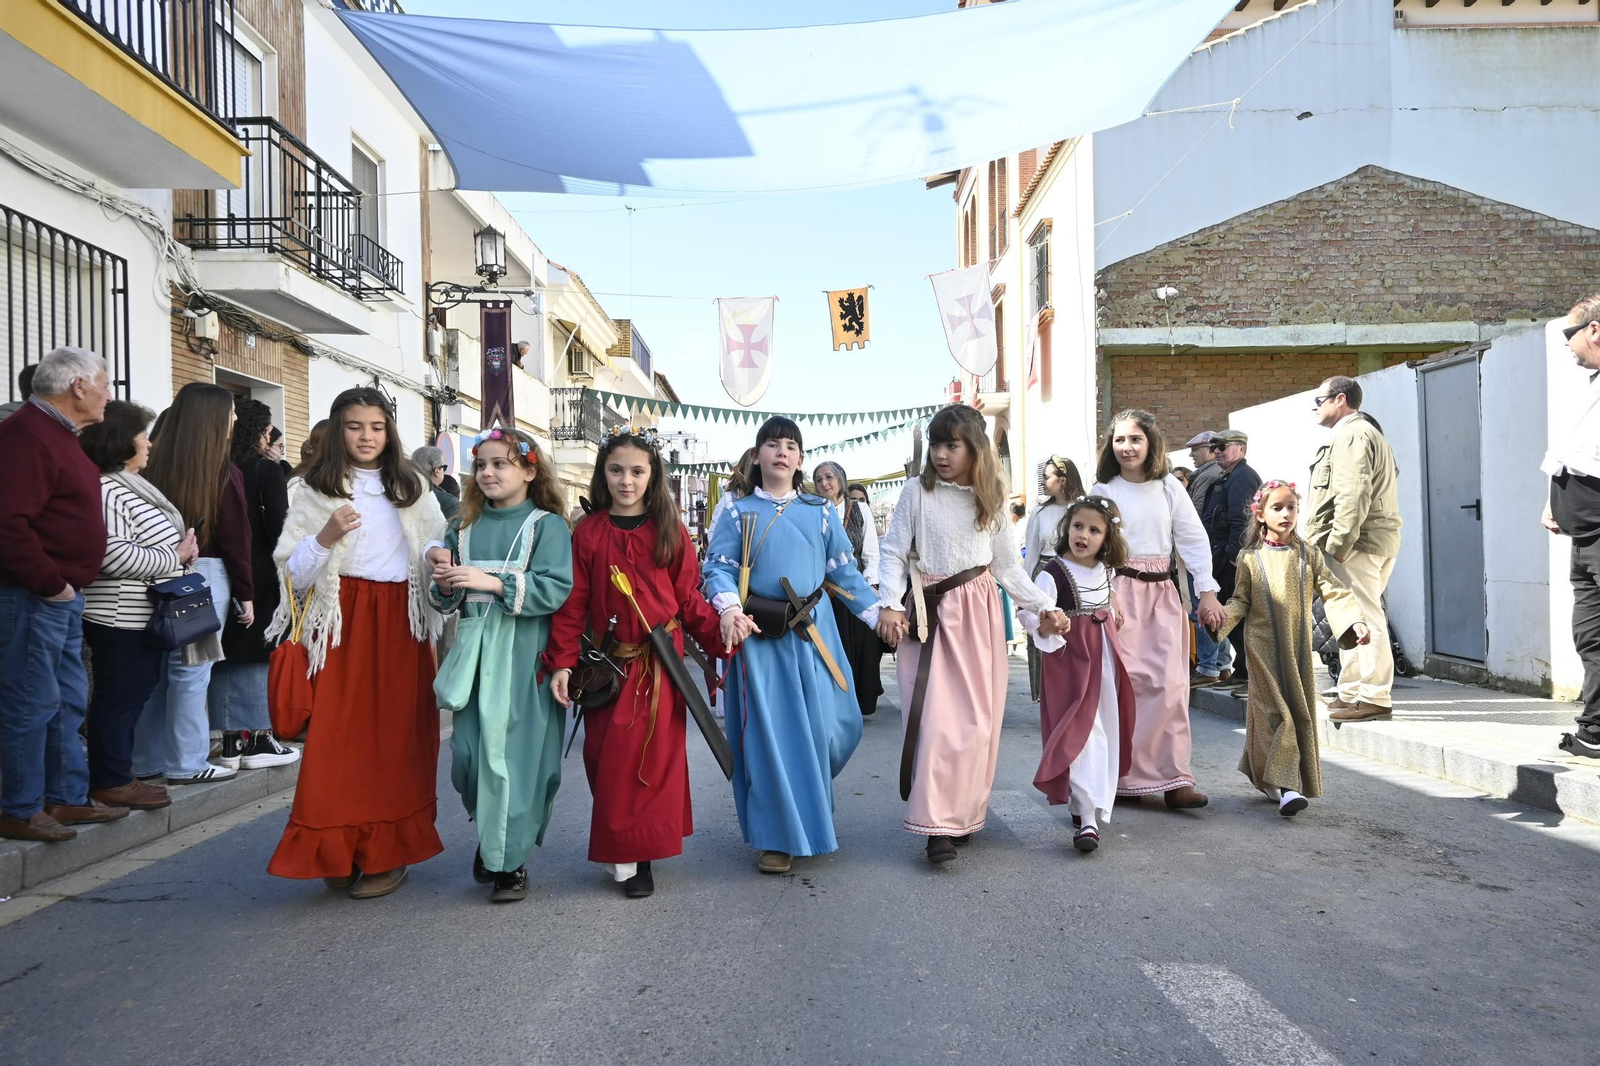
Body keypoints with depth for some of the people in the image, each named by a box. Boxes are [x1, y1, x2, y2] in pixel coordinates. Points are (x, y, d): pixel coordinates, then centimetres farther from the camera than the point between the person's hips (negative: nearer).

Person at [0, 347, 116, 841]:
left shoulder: (56, 432, 16)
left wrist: (67, 583, 14)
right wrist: (50, 582, -20)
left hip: (62, 595, 11)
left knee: (68, 702, 16)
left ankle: (68, 798, 26)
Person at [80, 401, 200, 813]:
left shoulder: (130, 486, 16)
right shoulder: (106, 490, -17)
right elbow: (114, 554, -26)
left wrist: (182, 548, 9)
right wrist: (174, 557, -14)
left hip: (142, 618, 10)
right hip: (121, 621, -10)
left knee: (132, 697, 16)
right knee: (119, 699, 0)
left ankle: (119, 774, 26)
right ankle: (111, 783, 10)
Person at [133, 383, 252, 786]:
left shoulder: (156, 464, 5)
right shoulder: (222, 470, -10)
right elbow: (235, 537, -9)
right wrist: (246, 594, -3)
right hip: (206, 575, -6)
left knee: (159, 667, 12)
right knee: (191, 669, 1)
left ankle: (148, 761, 21)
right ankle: (186, 763, 8)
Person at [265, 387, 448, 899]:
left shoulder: (412, 488, 13)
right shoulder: (312, 491, 6)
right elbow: (292, 573, 0)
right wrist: (326, 536, -15)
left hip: (401, 624, 2)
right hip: (342, 623, -2)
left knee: (398, 735, 2)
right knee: (340, 736, -5)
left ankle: (389, 853, 11)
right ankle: (340, 852, 10)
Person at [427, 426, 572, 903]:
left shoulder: (547, 525, -2)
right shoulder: (464, 529, 14)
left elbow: (555, 589, -16)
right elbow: (447, 601, 17)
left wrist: (492, 582, -22)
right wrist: (445, 583, -5)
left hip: (524, 658, -5)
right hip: (476, 655, 5)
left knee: (516, 752, -4)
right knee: (467, 752, 3)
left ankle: (510, 859, 11)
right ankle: (488, 833, 30)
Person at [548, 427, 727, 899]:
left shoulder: (671, 531, 4)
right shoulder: (587, 533, 3)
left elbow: (688, 598, 4)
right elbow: (572, 603, 0)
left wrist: (720, 633, -9)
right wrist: (562, 663, -6)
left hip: (660, 665, 0)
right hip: (609, 666, 0)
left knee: (654, 757, 1)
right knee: (608, 760, 2)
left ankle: (636, 856, 14)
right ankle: (620, 852, 18)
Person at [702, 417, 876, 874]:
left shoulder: (821, 512, 10)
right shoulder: (737, 512, 5)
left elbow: (844, 570, 10)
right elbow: (718, 567, -4)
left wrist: (878, 612, 2)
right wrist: (729, 608, -22)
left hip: (813, 635, 2)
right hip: (759, 637, -2)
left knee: (823, 726, 1)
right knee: (769, 733, -1)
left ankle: (813, 814, 29)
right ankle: (779, 836, 11)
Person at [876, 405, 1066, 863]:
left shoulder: (991, 500, 6)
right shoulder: (917, 492, -2)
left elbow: (1008, 565, 12)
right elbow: (894, 553, -1)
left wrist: (1044, 606, 4)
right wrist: (890, 603, -14)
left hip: (979, 613, 3)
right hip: (930, 614, -3)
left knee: (977, 719, 4)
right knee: (936, 718, -10)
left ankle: (963, 813, 19)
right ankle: (936, 826, -6)